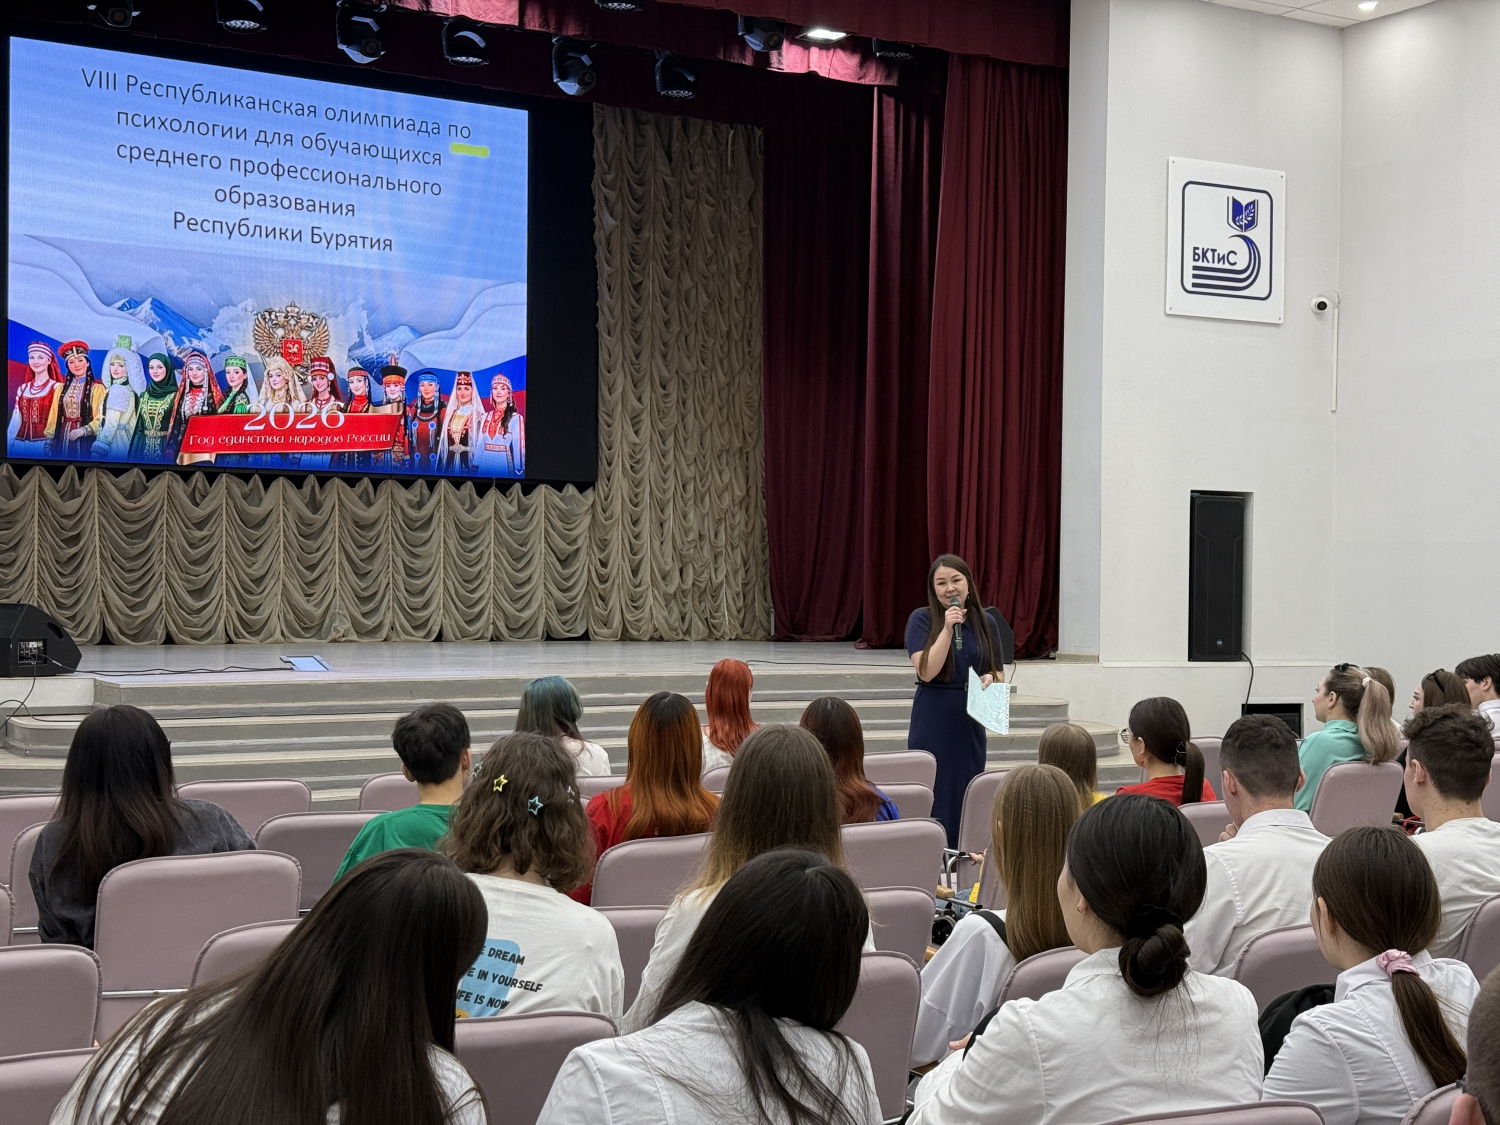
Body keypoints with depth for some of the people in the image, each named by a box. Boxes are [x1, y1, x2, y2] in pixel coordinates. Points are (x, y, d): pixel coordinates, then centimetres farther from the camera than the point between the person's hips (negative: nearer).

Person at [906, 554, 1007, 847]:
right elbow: (927, 671, -14)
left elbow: (1000, 675, 16)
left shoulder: (985, 623, 9)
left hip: (970, 724, 4)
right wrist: (948, 628, -18)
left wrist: (990, 679, -7)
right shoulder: (922, 619, -2)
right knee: (934, 799, -3)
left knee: (968, 798, 5)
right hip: (933, 723, -3)